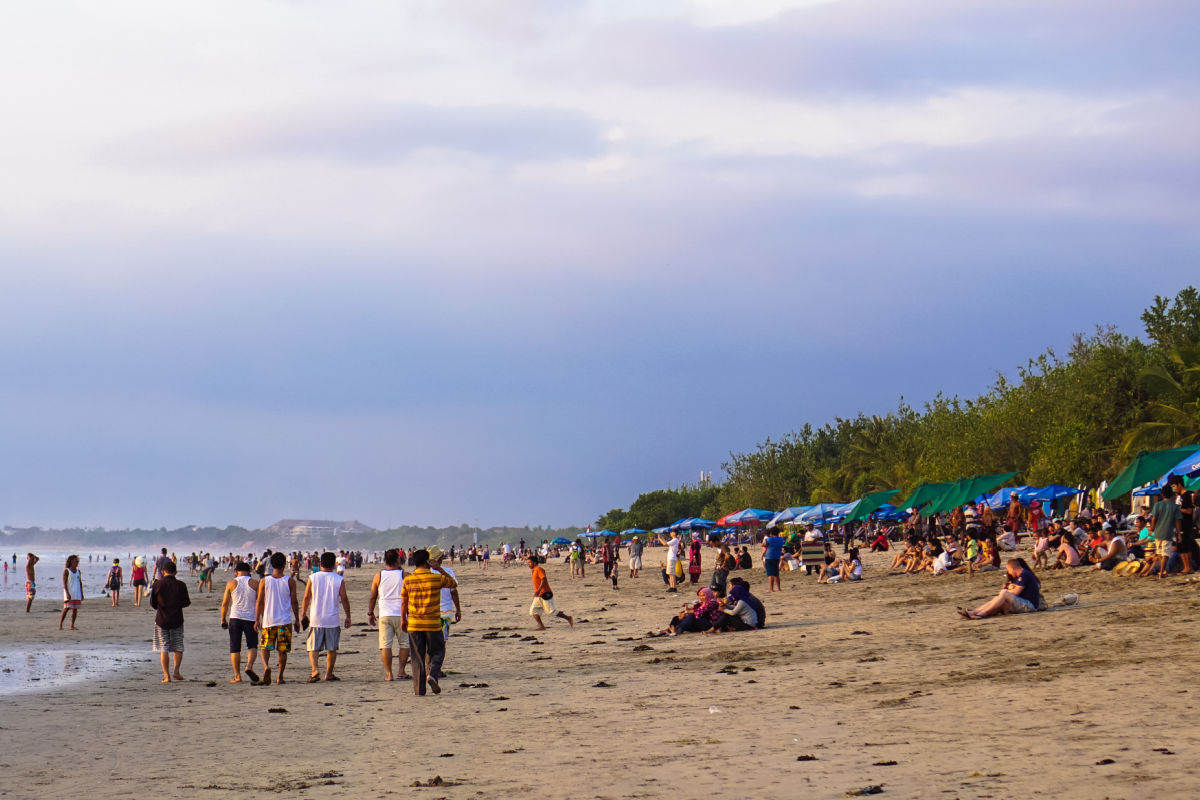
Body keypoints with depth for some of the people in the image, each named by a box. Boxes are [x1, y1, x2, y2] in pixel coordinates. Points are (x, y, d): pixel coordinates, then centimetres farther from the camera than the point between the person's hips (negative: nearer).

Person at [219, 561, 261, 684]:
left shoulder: (231, 584, 3)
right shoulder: (254, 583, 2)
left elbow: (225, 604, 2)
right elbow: (259, 602, -1)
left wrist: (223, 620, 12)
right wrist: (258, 619, 6)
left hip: (235, 618, 0)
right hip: (251, 618, 0)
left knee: (235, 648, 6)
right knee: (252, 646, 8)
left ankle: (237, 676, 4)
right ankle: (249, 666, -18)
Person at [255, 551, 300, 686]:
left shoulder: (264, 581, -2)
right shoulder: (290, 581, -4)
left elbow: (259, 602, 0)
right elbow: (294, 602, -1)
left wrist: (257, 620, 9)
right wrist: (297, 619, 9)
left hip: (268, 620, 0)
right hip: (285, 620, 0)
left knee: (265, 648, 7)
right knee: (283, 650, 9)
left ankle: (266, 666, -20)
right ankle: (280, 677, 9)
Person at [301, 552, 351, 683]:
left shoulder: (313, 578, -2)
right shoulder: (339, 580, -3)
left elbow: (306, 598, 2)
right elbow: (344, 599, 1)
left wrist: (303, 615, 13)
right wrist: (348, 617, 12)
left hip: (316, 619, 0)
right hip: (332, 620, 0)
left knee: (313, 647, 5)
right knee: (332, 648, 11)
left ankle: (314, 669, -15)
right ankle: (329, 674, 14)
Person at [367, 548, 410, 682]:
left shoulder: (378, 576, 3)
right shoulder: (404, 575, -3)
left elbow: (372, 597, 8)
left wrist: (370, 613, 19)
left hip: (385, 615, 1)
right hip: (401, 614, -1)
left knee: (386, 645, 1)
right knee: (404, 643, 10)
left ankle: (388, 674, -3)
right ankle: (401, 671, 6)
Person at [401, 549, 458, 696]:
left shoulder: (408, 580, -2)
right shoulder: (437, 578, -6)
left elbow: (403, 602, 4)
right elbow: (454, 583, 12)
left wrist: (403, 619, 15)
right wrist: (440, 569, 14)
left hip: (414, 624, 2)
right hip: (433, 624, -2)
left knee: (417, 657, 7)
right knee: (436, 652, 13)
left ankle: (419, 689, 4)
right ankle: (432, 674, -13)